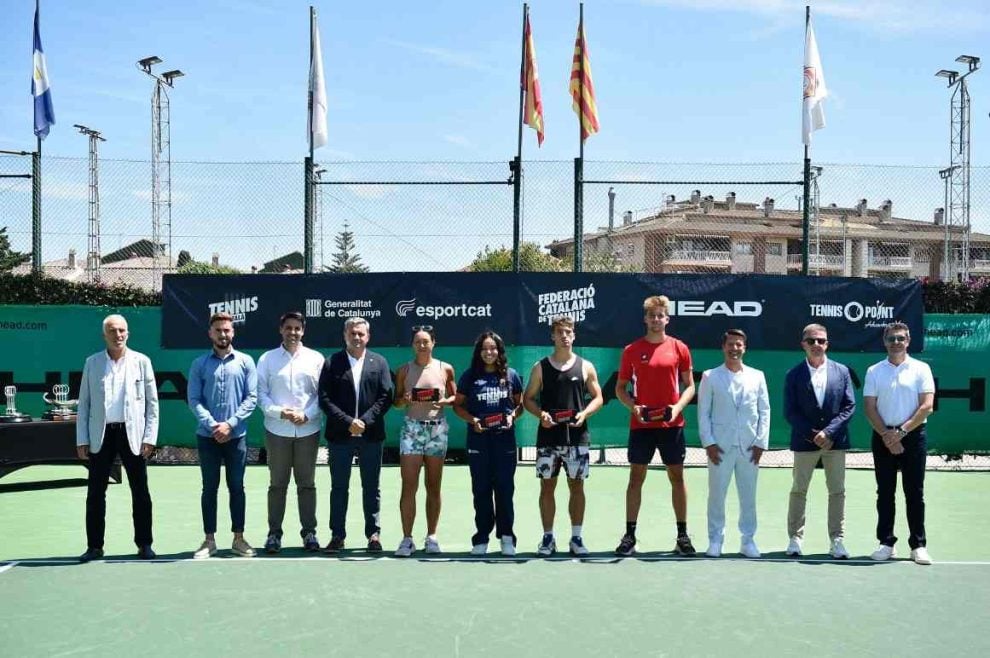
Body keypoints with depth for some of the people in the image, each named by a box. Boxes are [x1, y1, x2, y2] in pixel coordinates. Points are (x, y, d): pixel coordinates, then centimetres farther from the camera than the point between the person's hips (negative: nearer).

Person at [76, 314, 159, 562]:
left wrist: (150, 437, -4)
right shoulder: (92, 363, 7)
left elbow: (152, 402, 2)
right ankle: (94, 546, 15)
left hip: (132, 434, -1)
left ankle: (144, 544, 14)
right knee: (95, 492, 5)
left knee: (140, 492, 4)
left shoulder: (141, 361, 3)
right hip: (101, 435, 1)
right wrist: (82, 440, 2)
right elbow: (84, 403, 8)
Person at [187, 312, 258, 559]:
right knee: (210, 488, 6)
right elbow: (193, 399, -2)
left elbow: (251, 398, -2)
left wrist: (230, 423, -12)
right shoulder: (199, 364, 4)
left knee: (236, 487, 6)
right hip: (207, 436, 0)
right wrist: (212, 425, -14)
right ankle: (209, 540, 14)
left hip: (236, 435, 0)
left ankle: (238, 538, 15)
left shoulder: (245, 362, 4)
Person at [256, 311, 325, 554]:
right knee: (277, 484, 5)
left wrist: (306, 415, -11)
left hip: (308, 430, 1)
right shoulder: (267, 359, 4)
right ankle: (274, 533, 13)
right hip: (277, 431, 0)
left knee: (307, 484, 7)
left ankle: (309, 532, 14)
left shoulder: (316, 358, 5)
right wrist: (279, 412, -14)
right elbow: (261, 393, 1)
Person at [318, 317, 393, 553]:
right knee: (339, 488, 6)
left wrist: (365, 421, -12)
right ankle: (337, 535, 13)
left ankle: (374, 534, 15)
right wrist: (348, 422, -14)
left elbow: (386, 397, 0)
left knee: (371, 488, 8)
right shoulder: (332, 363, 3)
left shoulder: (379, 362, 6)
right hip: (340, 435, 0)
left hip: (371, 434, 1)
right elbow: (325, 399, -3)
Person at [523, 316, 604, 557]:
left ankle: (576, 538, 13)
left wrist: (584, 413, -11)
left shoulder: (585, 367, 5)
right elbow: (528, 398, 7)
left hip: (577, 437, 0)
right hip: (548, 437, 0)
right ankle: (548, 538, 13)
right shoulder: (540, 367, 5)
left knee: (576, 486, 4)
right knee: (547, 486, 4)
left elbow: (598, 397, 8)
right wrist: (540, 414, -12)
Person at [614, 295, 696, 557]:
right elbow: (620, 387, 7)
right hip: (641, 424, 0)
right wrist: (633, 407, -10)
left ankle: (682, 536, 15)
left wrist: (677, 407, -11)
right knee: (636, 478, 4)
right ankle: (629, 535, 11)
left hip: (672, 424, 0)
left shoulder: (679, 348, 3)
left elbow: (689, 386, 6)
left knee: (677, 478, 5)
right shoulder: (632, 350, 3)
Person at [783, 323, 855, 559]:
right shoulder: (794, 375, -1)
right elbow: (790, 412, -3)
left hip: (835, 441, 1)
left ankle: (836, 540, 14)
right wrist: (812, 435, -13)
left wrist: (828, 432, -12)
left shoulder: (842, 371, 4)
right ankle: (796, 538, 14)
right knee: (799, 491, 6)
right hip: (804, 442, -1)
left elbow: (849, 406, -1)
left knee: (837, 491, 5)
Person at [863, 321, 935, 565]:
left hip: (913, 436, -2)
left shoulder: (921, 369, 1)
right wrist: (886, 435, -9)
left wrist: (901, 431, -13)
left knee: (914, 493, 1)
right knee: (885, 492, 5)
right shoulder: (874, 371, 6)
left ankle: (918, 545, 8)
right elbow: (869, 408, 2)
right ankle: (886, 543, 12)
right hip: (883, 438, 2)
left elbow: (927, 406, -6)